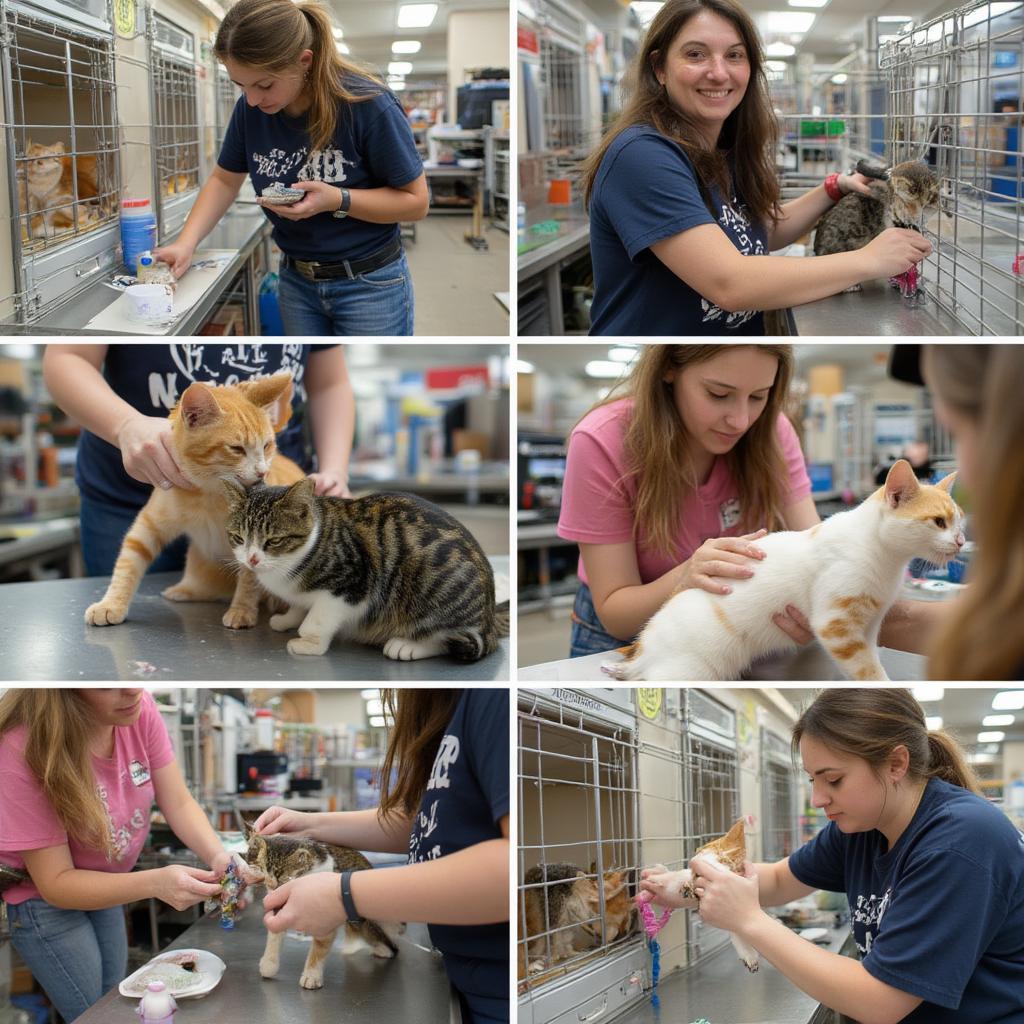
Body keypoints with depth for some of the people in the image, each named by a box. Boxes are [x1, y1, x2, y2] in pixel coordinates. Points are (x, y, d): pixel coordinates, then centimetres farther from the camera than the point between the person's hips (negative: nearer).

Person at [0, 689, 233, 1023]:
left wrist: (219, 856, -33)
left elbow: (179, 804, -13)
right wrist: (155, 883, -41)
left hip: (107, 884, 5)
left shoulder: (140, 709, -23)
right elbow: (55, 883, -29)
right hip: (41, 898, -5)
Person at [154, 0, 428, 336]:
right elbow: (225, 180, 9)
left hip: (369, 284, -5)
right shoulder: (251, 108, -6)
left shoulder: (367, 104, -20)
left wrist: (338, 200, -27)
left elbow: (415, 201, -13)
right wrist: (186, 242, -7)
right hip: (296, 281, 5)